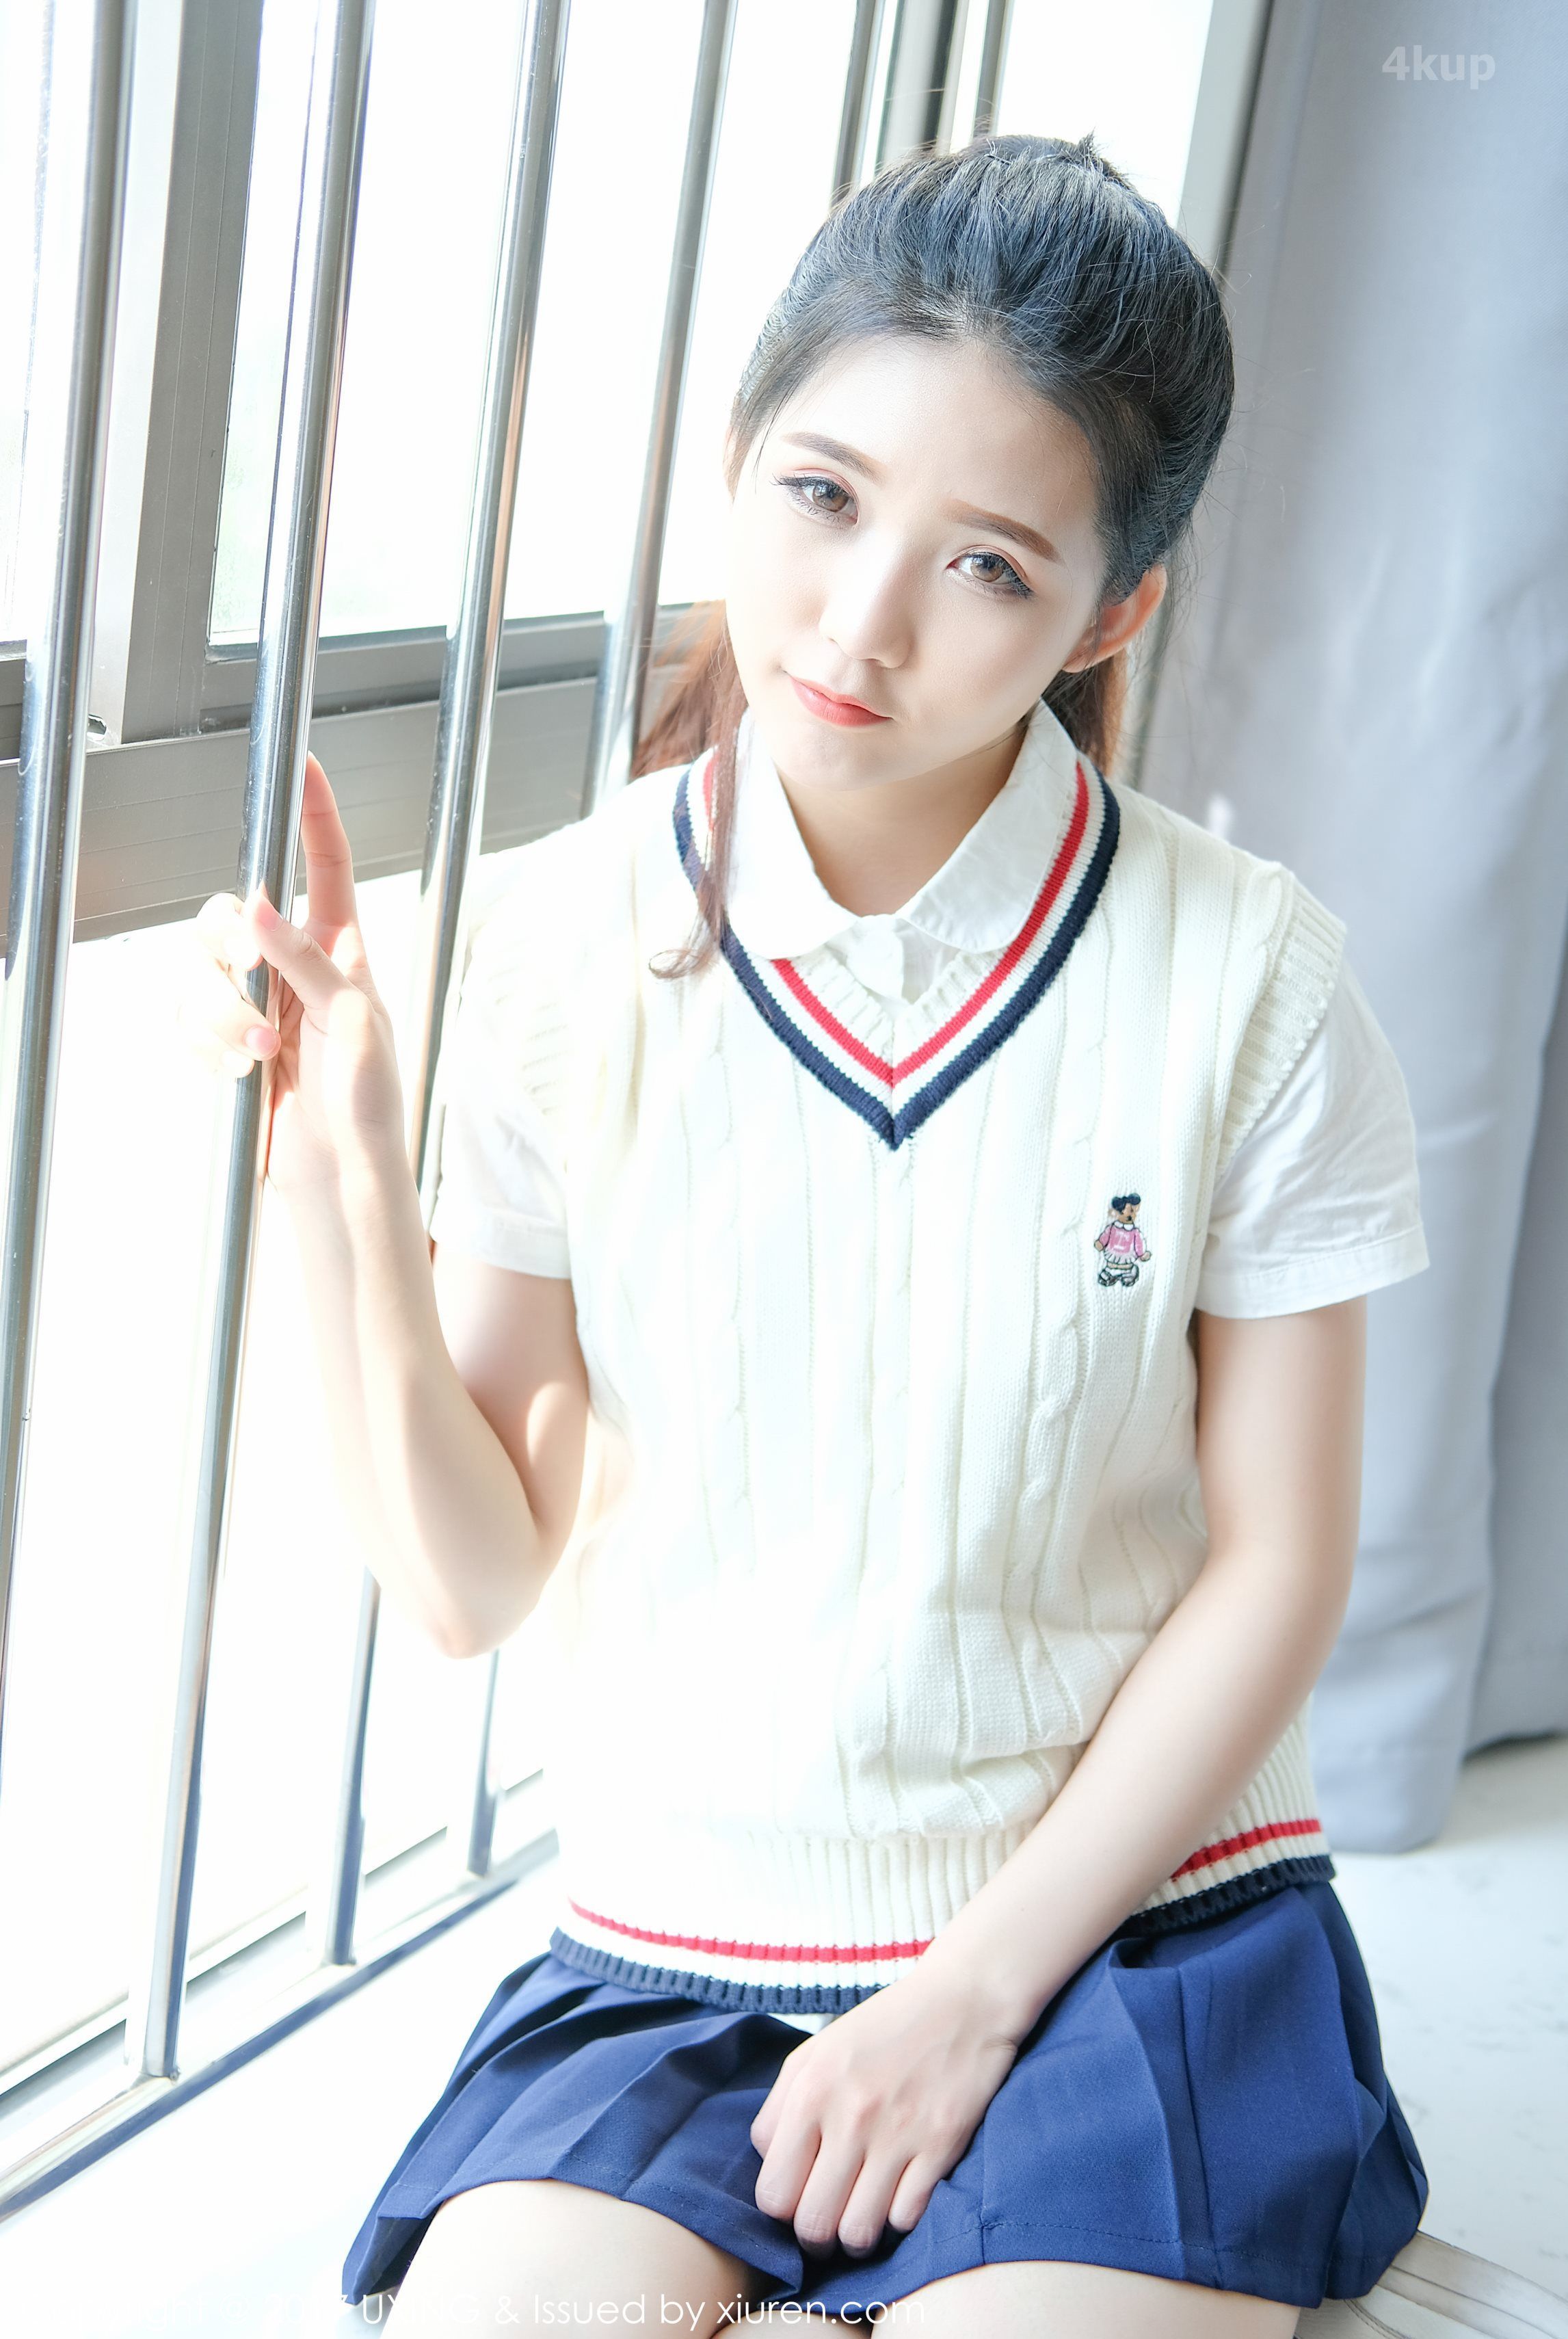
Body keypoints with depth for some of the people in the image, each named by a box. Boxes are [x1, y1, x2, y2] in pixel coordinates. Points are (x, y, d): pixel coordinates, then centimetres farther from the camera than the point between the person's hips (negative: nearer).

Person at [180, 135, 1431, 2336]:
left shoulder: (1241, 974, -9)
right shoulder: (571, 939, -5)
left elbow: (1273, 1566, -4)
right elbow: (474, 1578, -3)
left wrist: (973, 1991, -8)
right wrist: (344, 1181, -17)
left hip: (1123, 1915, -1)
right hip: (671, 1939, 2)